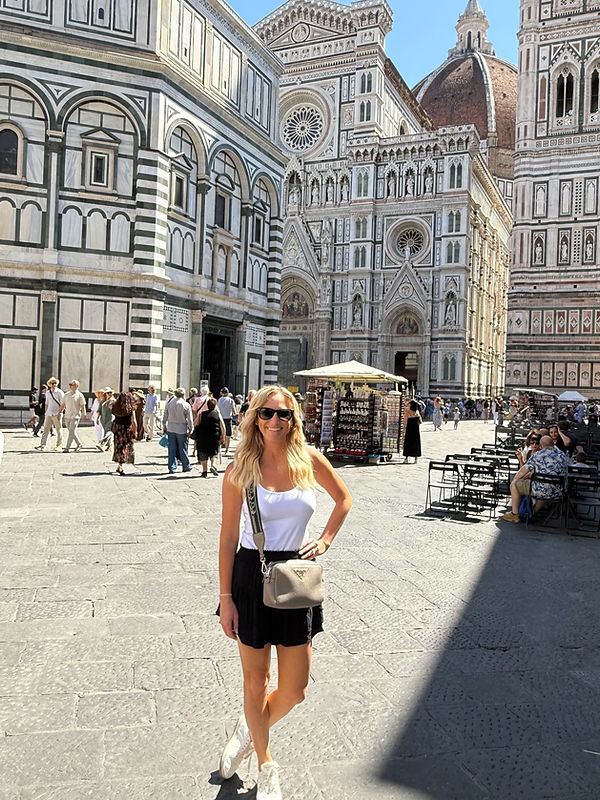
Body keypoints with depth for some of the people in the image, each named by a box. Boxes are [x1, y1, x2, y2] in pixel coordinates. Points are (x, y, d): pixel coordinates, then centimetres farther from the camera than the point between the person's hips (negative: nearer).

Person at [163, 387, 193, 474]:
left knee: (172, 449, 7)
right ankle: (186, 467, 19)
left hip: (171, 429, 3)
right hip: (182, 430, -3)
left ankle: (172, 467, 10)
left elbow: (165, 417, 10)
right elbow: (189, 419, -6)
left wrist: (164, 426, 22)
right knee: (183, 449, 7)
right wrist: (190, 429, 6)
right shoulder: (186, 405, -10)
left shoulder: (169, 403, 1)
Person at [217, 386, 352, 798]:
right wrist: (226, 598, -7)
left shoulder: (309, 459, -3)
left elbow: (344, 498, 13)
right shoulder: (240, 470, -9)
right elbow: (228, 537, -6)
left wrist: (325, 540, 2)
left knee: (295, 691, 8)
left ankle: (249, 732, 40)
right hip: (252, 575, -2)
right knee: (256, 682, 13)